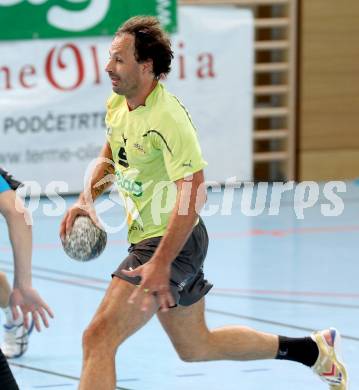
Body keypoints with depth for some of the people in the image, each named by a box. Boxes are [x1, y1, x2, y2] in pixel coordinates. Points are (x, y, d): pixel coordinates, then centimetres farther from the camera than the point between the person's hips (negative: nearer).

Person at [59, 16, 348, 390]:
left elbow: (192, 195, -28)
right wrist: (85, 200, 5)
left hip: (173, 244, -10)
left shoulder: (167, 118, -23)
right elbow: (110, 156, 24)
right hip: (147, 238, 10)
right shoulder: (116, 105, 4)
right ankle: (314, 349, 35)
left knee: (99, 337, -17)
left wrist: (161, 264, -34)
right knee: (196, 347, 22)